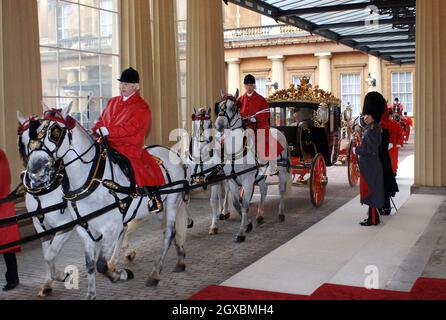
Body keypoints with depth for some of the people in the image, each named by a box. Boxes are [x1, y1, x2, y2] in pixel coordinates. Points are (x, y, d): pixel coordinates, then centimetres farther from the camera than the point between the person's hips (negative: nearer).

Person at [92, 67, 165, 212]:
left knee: (136, 167, -31)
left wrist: (106, 131, -24)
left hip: (129, 147, -7)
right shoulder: (112, 102, 20)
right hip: (107, 145, 8)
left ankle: (154, 195, -16)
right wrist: (94, 133, -2)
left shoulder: (141, 108, -5)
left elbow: (129, 128, -17)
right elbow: (101, 121, 19)